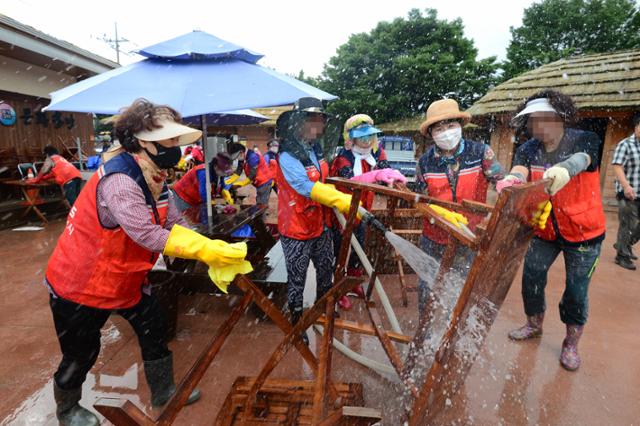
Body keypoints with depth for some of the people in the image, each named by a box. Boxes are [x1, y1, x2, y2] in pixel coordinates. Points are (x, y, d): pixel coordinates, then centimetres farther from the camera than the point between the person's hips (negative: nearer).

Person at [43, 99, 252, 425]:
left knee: (154, 329, 13)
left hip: (125, 277, 8)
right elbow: (148, 236, -38)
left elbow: (175, 225, -7)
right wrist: (208, 250, -37)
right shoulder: (118, 180, -31)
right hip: (80, 284, -8)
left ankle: (163, 392, 34)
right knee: (80, 354, 13)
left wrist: (214, 250, -21)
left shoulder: (155, 177, -2)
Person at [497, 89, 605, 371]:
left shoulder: (584, 140, -13)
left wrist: (564, 169, -60)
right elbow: (520, 170, -25)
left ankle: (571, 343, 29)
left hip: (582, 232, -3)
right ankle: (534, 326, 36)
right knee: (531, 278, 8)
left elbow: (580, 159, -36)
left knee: (576, 290, 6)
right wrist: (512, 179, -50)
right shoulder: (529, 150, -5)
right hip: (545, 231, 3)